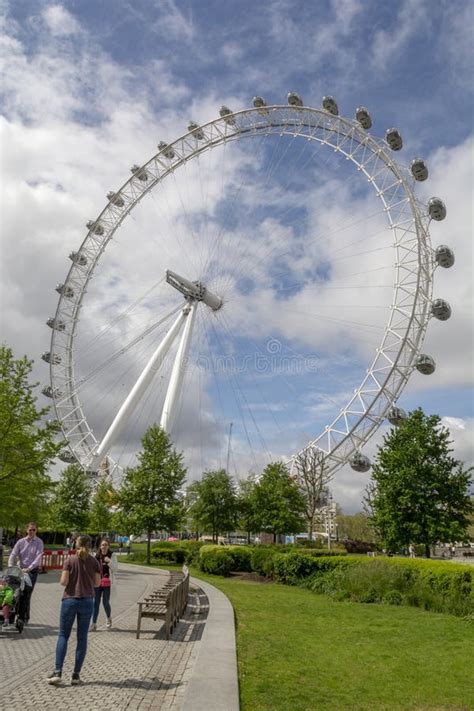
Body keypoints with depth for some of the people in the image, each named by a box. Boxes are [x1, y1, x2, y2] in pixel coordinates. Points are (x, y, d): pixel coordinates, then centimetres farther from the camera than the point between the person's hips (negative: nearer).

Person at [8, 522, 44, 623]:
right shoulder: (21, 542, 2)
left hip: (33, 570, -3)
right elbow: (13, 554, -3)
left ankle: (25, 618, 7)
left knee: (27, 594, -6)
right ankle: (21, 616, 16)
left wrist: (29, 568, -26)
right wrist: (10, 567, -19)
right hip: (20, 569, 3)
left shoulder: (39, 542, -5)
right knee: (19, 593, 1)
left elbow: (38, 557, -14)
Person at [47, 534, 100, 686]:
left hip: (70, 600, -1)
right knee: (82, 637, 9)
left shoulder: (70, 560, -6)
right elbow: (97, 583, 2)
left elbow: (64, 581, -11)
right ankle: (76, 675, 10)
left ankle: (57, 672, 1)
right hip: (87, 601, 1)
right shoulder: (94, 561, -1)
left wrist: (72, 580, 11)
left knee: (63, 635, 9)